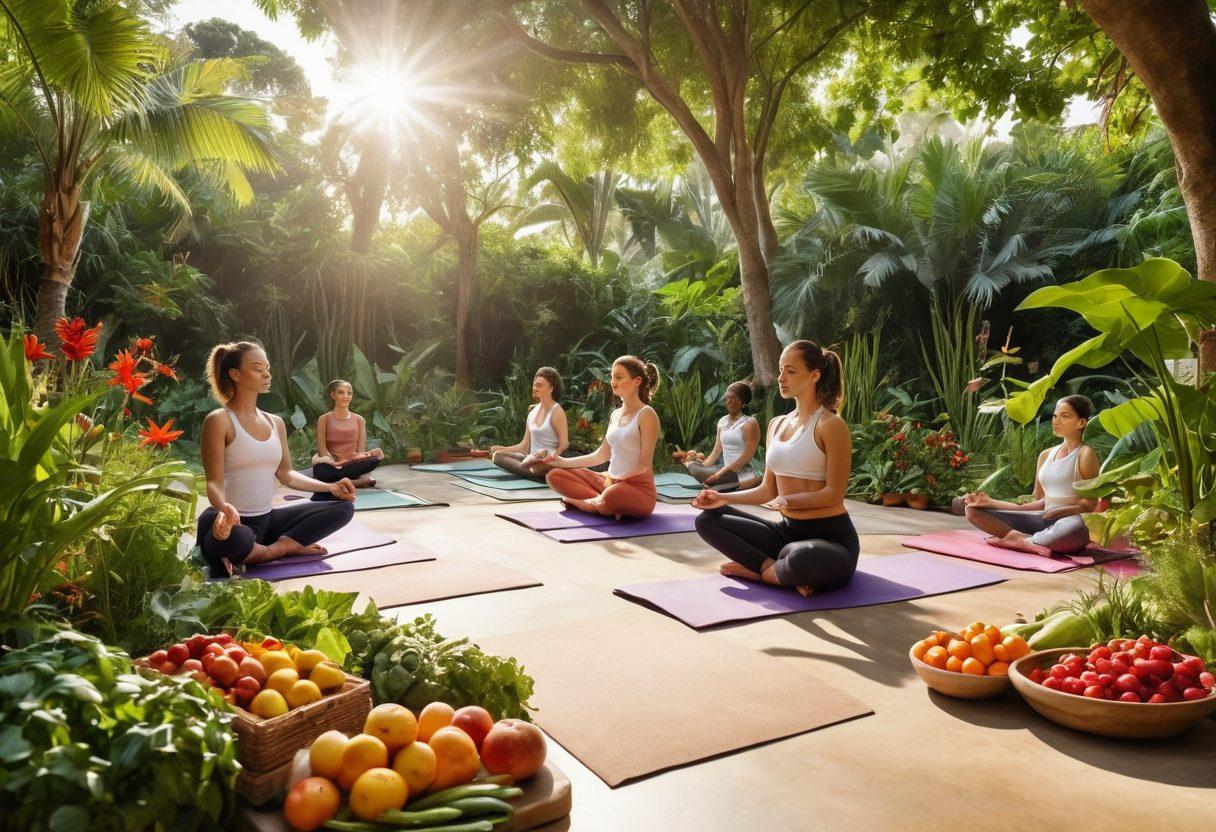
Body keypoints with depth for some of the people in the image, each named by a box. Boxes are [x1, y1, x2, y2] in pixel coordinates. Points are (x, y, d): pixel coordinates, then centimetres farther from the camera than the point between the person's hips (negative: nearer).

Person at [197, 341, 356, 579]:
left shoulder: (275, 423, 11)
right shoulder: (219, 421, -9)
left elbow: (285, 474, 14)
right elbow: (214, 482, -14)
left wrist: (330, 487, 2)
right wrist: (224, 508, -36)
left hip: (266, 520, 7)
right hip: (232, 522, -7)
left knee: (344, 507, -3)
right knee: (234, 540, -44)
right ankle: (288, 546, -12)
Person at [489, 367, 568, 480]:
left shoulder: (556, 411, -6)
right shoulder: (533, 410, 13)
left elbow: (563, 446, -9)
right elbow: (524, 445, 15)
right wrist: (502, 449, 7)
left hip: (550, 462, -8)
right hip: (532, 459, 8)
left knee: (537, 468, -42)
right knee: (497, 455, -11)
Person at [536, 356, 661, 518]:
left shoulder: (646, 414, -10)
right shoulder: (616, 414, 13)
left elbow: (644, 466, -14)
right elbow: (601, 455, 15)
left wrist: (616, 480, -21)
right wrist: (561, 461, 9)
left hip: (638, 489, -8)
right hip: (611, 482, 8)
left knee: (612, 496, -43)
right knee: (554, 476, -1)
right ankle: (602, 502, -14)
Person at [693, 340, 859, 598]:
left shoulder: (830, 425, -11)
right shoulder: (777, 425, 10)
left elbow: (834, 494, -14)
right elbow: (768, 489, 11)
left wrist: (789, 501, -26)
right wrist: (724, 498, -1)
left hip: (830, 537, -7)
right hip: (787, 531, 7)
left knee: (804, 560, -42)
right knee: (707, 520, -1)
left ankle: (759, 570, -8)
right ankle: (780, 569, -13)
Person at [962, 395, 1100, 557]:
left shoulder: (1085, 454, -1)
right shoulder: (1045, 455, 16)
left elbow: (1089, 504, -5)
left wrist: (1060, 511, -20)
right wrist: (991, 502, 6)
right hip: (1043, 522, 6)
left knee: (1075, 525, -45)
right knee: (973, 510, -7)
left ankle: (1015, 539, -27)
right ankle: (1025, 539, -28)